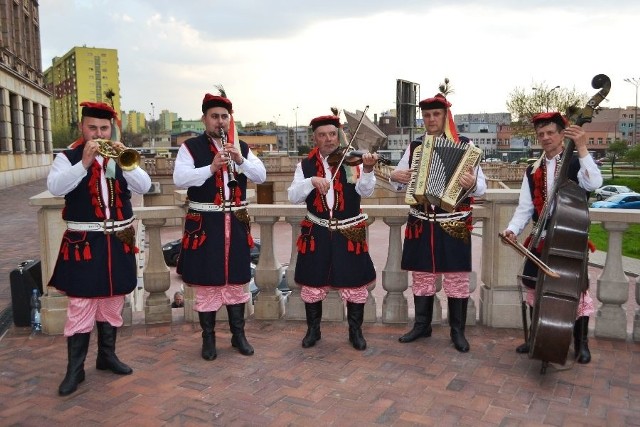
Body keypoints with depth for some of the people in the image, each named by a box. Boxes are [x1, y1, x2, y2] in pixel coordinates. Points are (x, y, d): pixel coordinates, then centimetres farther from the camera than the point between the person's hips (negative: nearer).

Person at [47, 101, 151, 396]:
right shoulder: (67, 158, -1)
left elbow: (144, 187, -4)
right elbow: (55, 187, -19)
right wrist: (84, 162, -28)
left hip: (118, 242, 4)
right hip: (83, 243, -4)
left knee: (113, 303, 13)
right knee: (81, 306, -4)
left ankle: (107, 355, 28)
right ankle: (75, 368, 8)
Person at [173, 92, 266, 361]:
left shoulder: (242, 147, 10)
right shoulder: (190, 147, -2)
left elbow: (261, 176, 2)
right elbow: (179, 179, -15)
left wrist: (240, 160, -15)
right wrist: (211, 168, -26)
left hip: (236, 223, 3)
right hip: (204, 224, -3)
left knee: (236, 280, 11)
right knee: (207, 281, 3)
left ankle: (238, 334, 25)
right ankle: (208, 338, 18)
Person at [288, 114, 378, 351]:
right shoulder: (306, 165, 2)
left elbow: (365, 192, -16)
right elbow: (293, 196, -8)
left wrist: (367, 170, -35)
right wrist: (312, 181, -25)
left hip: (350, 232, -1)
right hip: (316, 233, 1)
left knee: (355, 283, 6)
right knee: (313, 284, 9)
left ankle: (355, 331, 26)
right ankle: (313, 329, 30)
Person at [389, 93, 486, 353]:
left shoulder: (464, 145, -3)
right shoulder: (414, 147, 7)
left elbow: (481, 185, -7)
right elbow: (399, 177, 16)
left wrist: (472, 184, -30)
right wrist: (394, 176, -7)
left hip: (454, 224, -3)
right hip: (420, 223, 3)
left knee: (457, 278, 4)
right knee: (422, 276, 12)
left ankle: (457, 330, 19)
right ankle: (422, 325, 27)